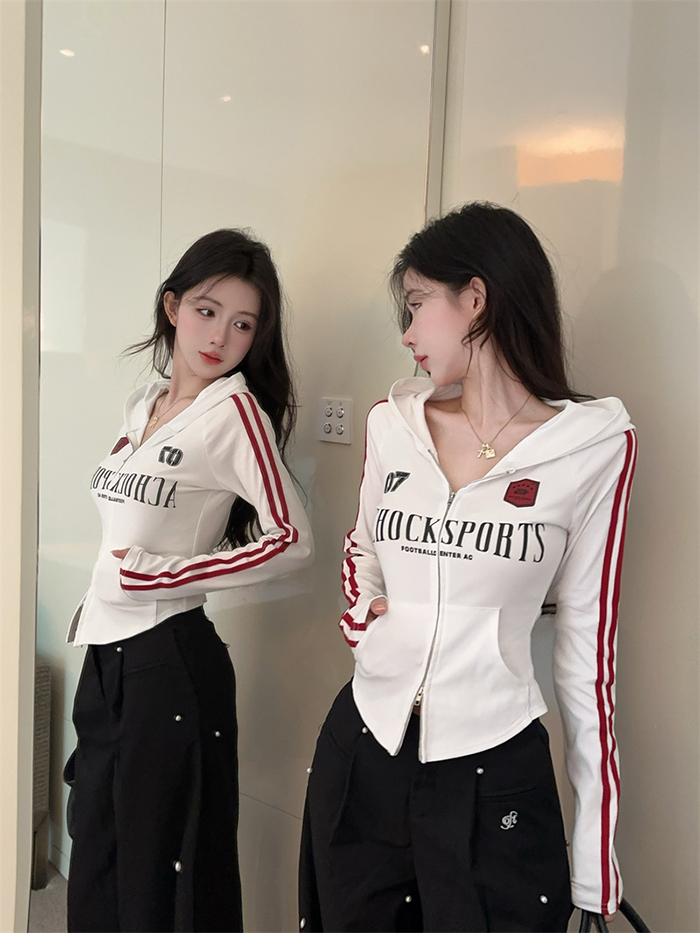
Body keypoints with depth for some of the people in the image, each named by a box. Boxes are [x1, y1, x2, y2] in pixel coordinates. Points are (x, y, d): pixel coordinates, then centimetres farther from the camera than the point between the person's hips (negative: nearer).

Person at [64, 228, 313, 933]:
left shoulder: (236, 409, -12)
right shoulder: (143, 404, 10)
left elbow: (292, 541, -18)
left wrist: (157, 576, -17)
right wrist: (99, 598, 16)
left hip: (167, 661, -7)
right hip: (105, 656, 7)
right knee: (94, 864, 21)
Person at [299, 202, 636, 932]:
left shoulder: (593, 444, -10)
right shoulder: (393, 422, 1)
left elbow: (586, 642, -5)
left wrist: (597, 847, -1)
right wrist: (360, 609, -3)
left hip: (495, 771, -3)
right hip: (361, 754, 4)